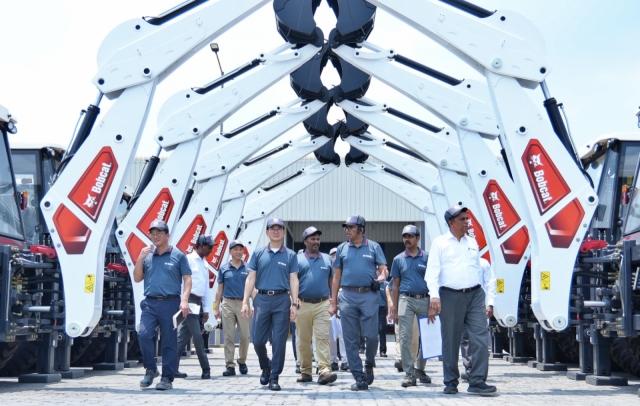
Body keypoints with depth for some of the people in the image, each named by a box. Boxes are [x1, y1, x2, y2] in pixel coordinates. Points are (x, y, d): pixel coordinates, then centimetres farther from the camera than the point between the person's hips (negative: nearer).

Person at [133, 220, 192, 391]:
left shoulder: (178, 255, 4)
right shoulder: (147, 256, 13)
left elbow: (187, 280, 1)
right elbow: (137, 278, 12)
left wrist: (184, 300, -11)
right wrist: (140, 258, -2)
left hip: (170, 303, -3)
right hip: (150, 303, 3)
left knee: (170, 341, 0)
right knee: (144, 334, -13)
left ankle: (167, 378, 6)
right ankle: (150, 369, 7)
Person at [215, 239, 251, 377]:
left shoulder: (248, 268, 7)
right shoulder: (224, 269, 8)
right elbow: (220, 289, 10)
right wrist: (217, 308, 6)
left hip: (243, 304, 0)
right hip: (228, 304, 0)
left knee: (245, 336, 0)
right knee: (229, 336, -1)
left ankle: (242, 361, 21)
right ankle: (230, 366, 1)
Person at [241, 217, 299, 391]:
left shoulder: (290, 255, 7)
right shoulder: (258, 254, 9)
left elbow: (293, 280, 4)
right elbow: (251, 279, 8)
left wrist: (294, 304, -5)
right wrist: (245, 302, -1)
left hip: (282, 300, -1)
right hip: (262, 299, 1)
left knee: (279, 341, -2)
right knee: (258, 340, 2)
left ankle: (274, 377, 7)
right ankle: (265, 367, 28)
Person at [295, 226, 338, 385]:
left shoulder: (327, 259, 14)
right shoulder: (297, 259, 6)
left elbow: (332, 281, 16)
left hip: (322, 305, 1)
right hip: (303, 305, -1)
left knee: (323, 338, -9)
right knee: (303, 340, 4)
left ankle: (325, 370, -17)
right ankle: (305, 372, 12)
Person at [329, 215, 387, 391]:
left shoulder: (373, 247, 7)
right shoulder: (342, 248, 12)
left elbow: (383, 269, 6)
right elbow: (337, 276, 13)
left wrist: (382, 276, -19)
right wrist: (333, 302, 9)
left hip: (369, 295, -2)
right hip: (348, 296, 2)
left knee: (371, 336, -5)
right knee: (350, 340, 0)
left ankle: (369, 365, 22)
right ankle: (359, 377, 6)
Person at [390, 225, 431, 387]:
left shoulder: (427, 257, 4)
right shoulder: (398, 259, 8)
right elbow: (396, 286, 10)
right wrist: (395, 310, 6)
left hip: (425, 300, 0)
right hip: (406, 300, 0)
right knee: (405, 338, -5)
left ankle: (420, 369, 25)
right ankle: (409, 373, 0)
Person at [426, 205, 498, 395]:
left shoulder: (472, 242, 16)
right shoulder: (440, 243, 2)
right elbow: (432, 271, -4)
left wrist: (483, 296, 17)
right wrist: (434, 296, -16)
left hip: (475, 295, 4)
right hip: (450, 296, -3)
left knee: (480, 338, -7)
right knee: (450, 342, 3)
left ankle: (477, 381, -4)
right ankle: (451, 382, 13)